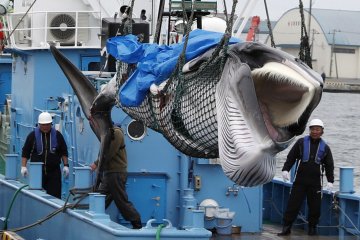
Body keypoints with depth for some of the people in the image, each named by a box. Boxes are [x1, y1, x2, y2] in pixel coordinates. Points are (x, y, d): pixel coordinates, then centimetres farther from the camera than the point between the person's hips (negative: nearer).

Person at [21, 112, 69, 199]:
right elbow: (25, 152, 5)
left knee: (55, 195, -5)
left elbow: (64, 152, 11)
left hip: (54, 171, 0)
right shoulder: (33, 135, 2)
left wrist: (66, 165, 3)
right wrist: (23, 166, -3)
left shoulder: (57, 135, 5)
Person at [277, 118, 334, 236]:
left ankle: (312, 229, 18)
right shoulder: (301, 142, 4)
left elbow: (329, 165, 10)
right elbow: (291, 157, 5)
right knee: (293, 204, -4)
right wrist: (286, 170, -6)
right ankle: (286, 228, 1)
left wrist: (330, 181, 1)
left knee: (315, 207, 4)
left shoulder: (324, 147, 8)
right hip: (300, 181, -1)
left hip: (315, 182, 1)